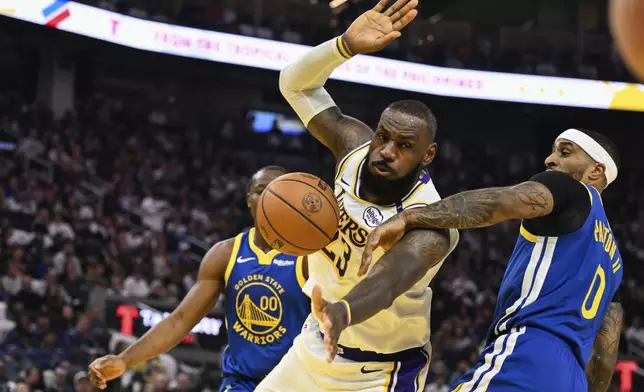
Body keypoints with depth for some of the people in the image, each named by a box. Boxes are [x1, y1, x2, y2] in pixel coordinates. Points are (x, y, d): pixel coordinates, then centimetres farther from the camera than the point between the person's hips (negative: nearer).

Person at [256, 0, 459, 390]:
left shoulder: (431, 225, -30)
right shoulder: (356, 146, -11)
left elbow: (389, 280, -50)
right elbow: (296, 84, -4)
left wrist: (342, 312, -73)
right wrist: (346, 45, -24)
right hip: (317, 345, 7)